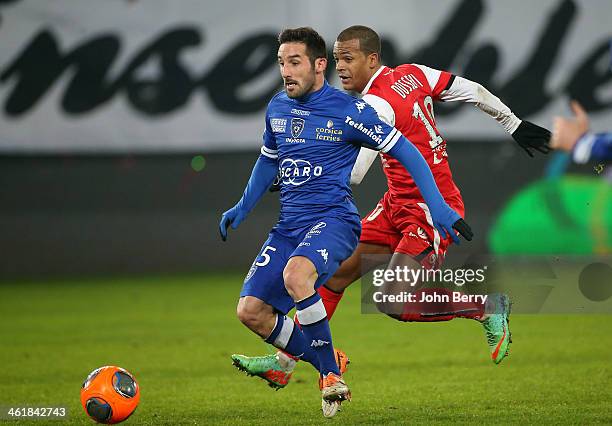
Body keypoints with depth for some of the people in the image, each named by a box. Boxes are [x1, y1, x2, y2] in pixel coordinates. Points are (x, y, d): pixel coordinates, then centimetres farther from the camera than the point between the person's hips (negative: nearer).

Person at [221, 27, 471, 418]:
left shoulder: (348, 110, -9)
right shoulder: (277, 108, 10)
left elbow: (405, 152, -5)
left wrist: (438, 207, -10)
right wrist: (242, 208, 24)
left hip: (333, 220, -7)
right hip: (289, 225, 7)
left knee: (295, 273, -37)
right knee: (251, 310, -7)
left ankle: (331, 373, -20)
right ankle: (327, 366, 13)